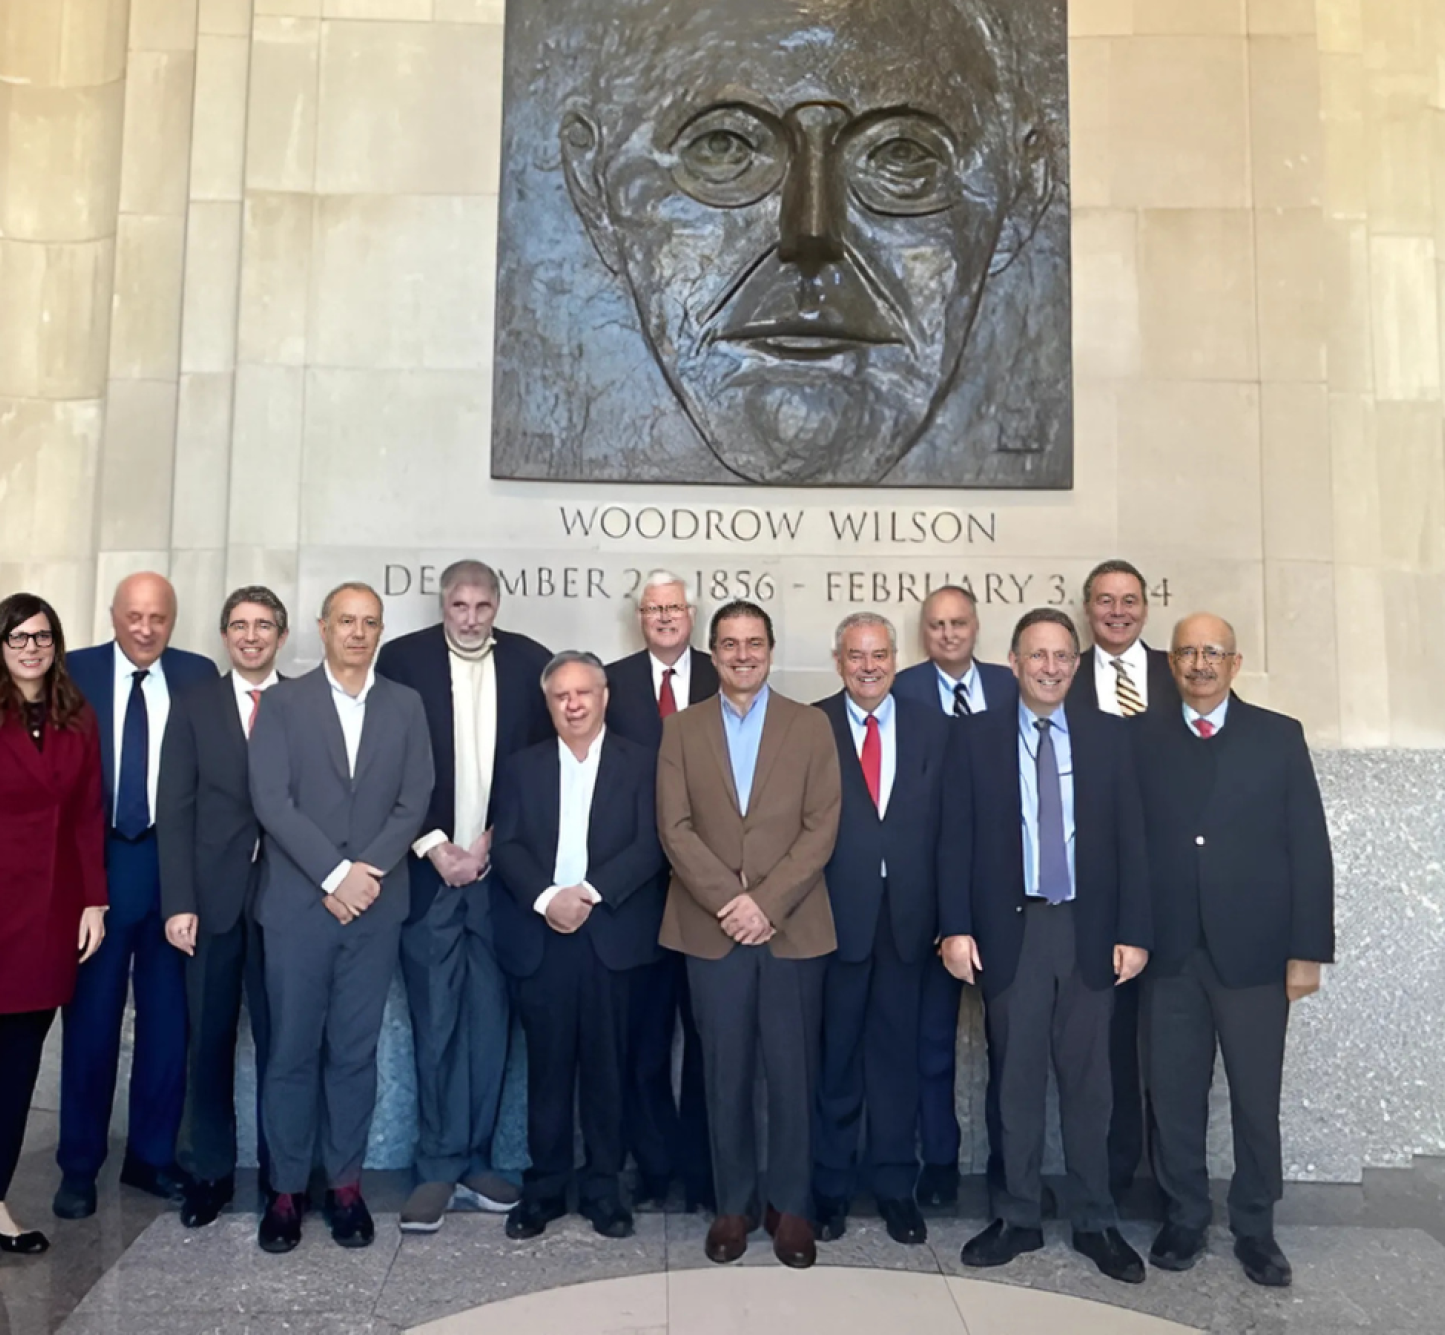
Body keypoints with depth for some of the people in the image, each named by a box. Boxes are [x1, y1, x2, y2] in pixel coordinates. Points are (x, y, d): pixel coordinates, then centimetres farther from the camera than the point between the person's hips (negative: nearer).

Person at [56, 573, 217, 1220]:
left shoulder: (199, 675, 3)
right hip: (95, 862, -1)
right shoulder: (75, 672, -1)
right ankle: (79, 1164, 24)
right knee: (90, 1016, 8)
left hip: (174, 863, 1)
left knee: (167, 1015, 10)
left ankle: (151, 1156, 26)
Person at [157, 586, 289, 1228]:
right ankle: (208, 1170, 24)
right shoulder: (194, 706, 6)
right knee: (209, 1040, 9)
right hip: (214, 898, 1)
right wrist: (179, 902, -6)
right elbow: (175, 810, 2)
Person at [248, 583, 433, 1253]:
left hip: (375, 905, 1)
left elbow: (414, 802, 2)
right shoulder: (283, 701, 3)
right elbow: (270, 799, -7)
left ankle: (345, 1183, 19)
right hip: (297, 903, -1)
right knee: (292, 1051, 5)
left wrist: (366, 871, -10)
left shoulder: (406, 706, 8)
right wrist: (333, 874, -13)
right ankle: (286, 1189, 18)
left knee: (355, 1051, 8)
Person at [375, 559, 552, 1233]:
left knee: (490, 1019, 7)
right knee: (434, 1021, 2)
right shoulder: (402, 659, 0)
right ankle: (438, 1168, 13)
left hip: (501, 867, 2)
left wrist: (491, 842, -3)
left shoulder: (529, 662, 4)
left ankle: (473, 1161, 19)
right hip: (428, 867, -1)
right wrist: (434, 846, -7)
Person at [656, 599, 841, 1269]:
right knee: (725, 1073, 8)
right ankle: (734, 1204, 23)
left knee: (792, 1071, 5)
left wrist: (768, 904, -12)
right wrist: (729, 901, -13)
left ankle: (790, 1206, 21)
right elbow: (674, 829, -2)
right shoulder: (682, 730, 6)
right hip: (711, 928, 1)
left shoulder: (811, 725, 4)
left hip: (794, 927, 0)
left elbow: (821, 829, -3)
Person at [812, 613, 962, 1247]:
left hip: (908, 917, 2)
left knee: (897, 1052, 12)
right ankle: (830, 1186, 26)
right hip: (836, 916, -1)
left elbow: (951, 828, 2)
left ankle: (895, 1184, 27)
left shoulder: (935, 729, 4)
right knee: (835, 1055, 10)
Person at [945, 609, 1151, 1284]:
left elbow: (1130, 840, 2)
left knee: (1087, 1079, 10)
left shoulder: (1109, 736, 4)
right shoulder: (979, 741, 1)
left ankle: (1095, 1222, 24)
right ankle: (1018, 1218, 23)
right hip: (1011, 929, -1)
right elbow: (961, 841, -1)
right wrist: (958, 927, -8)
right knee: (1016, 1079, 9)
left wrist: (1133, 931, -3)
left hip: (1089, 929, 1)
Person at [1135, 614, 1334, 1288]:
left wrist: (1307, 948, -5)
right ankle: (1184, 1217, 27)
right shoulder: (1144, 738, 4)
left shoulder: (1278, 736, 2)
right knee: (1174, 1095, 10)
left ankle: (1254, 1226, 27)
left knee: (1256, 1097, 10)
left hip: (1253, 949, 0)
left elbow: (1309, 849, 0)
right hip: (1169, 950, 1)